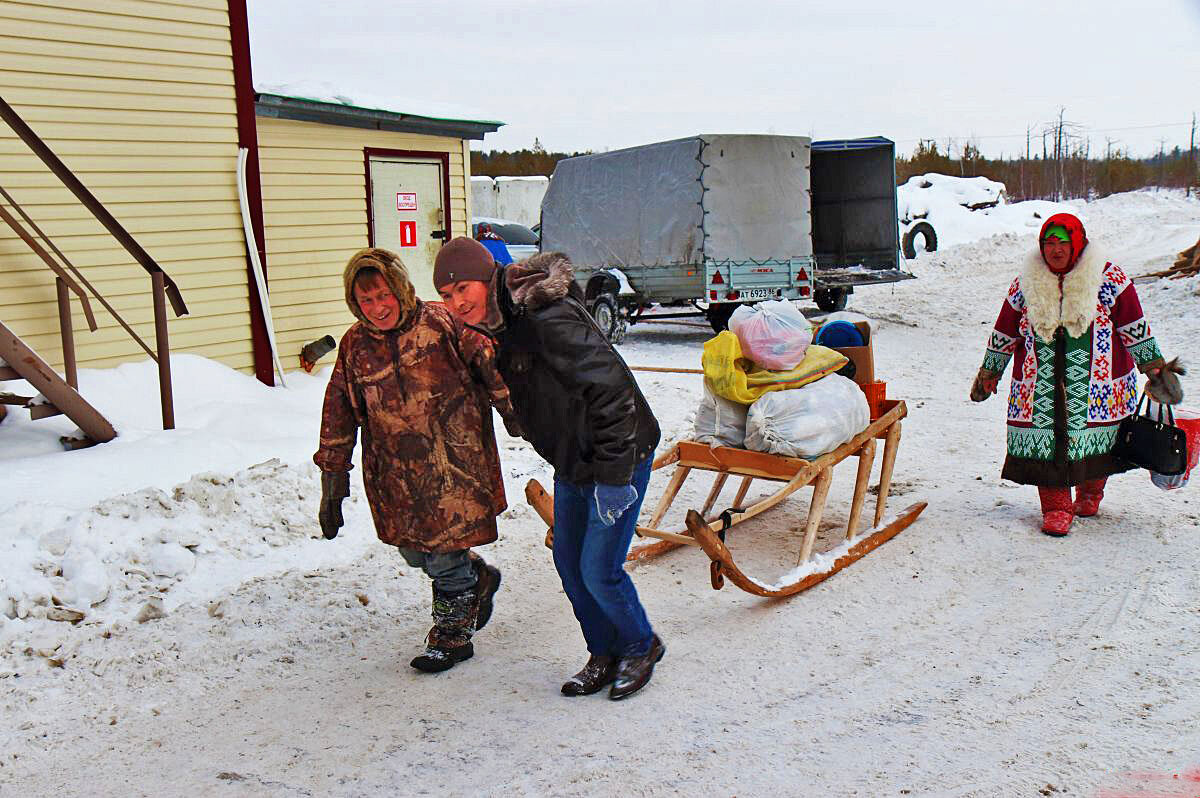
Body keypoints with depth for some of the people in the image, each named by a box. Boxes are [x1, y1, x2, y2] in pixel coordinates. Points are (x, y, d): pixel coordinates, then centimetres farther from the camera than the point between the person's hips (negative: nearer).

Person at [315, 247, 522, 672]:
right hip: (396, 473, 5)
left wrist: (513, 412, 4)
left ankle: (451, 636, 20)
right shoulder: (354, 345, 3)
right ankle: (477, 577, 39)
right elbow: (338, 421, 8)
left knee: (445, 552, -3)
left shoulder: (441, 322, -9)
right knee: (413, 551, 10)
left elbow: (489, 366, 0)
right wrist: (332, 486, 9)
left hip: (453, 463, -5)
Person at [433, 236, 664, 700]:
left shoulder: (547, 321, -28)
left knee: (598, 570, -5)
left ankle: (641, 646, 22)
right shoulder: (495, 326, 2)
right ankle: (605, 655, 31)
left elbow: (612, 388, -30)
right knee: (568, 562, 12)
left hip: (619, 455, -9)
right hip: (572, 462, 9)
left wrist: (612, 474, -27)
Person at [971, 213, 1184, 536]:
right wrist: (989, 372, 18)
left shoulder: (1107, 277, -1)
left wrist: (1153, 365, 5)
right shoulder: (1026, 283, 3)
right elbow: (1005, 332, 13)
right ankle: (1056, 506, 3)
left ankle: (1090, 492, 33)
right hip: (1042, 383, 1)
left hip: (1097, 380, 0)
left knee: (1096, 435, 8)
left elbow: (1134, 326, 5)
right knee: (1048, 438, -6)